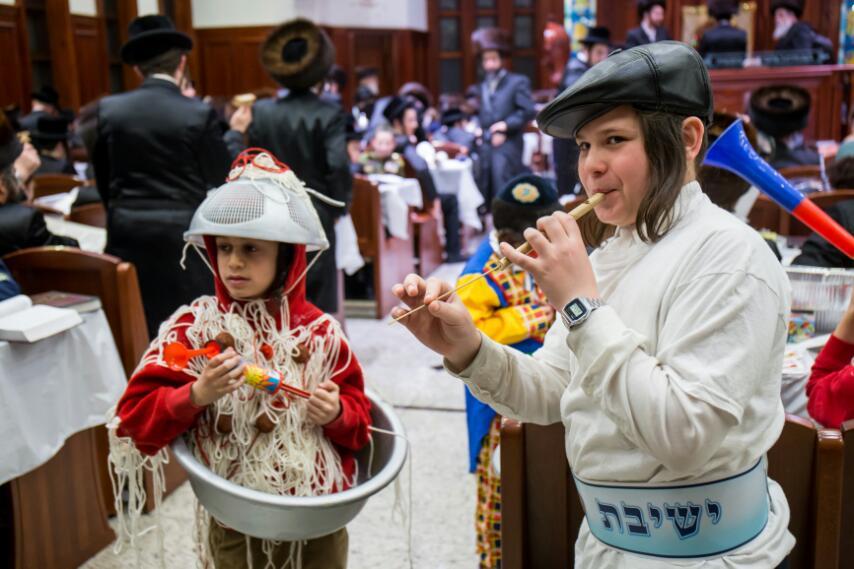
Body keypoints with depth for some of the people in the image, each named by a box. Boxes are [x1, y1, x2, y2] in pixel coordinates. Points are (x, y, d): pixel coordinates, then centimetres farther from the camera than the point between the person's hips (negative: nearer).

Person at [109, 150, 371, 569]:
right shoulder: (194, 326, -8)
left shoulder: (319, 330, -4)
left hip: (320, 515, 2)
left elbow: (359, 417, 4)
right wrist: (195, 395, -26)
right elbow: (135, 419, -10)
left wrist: (338, 413, -17)